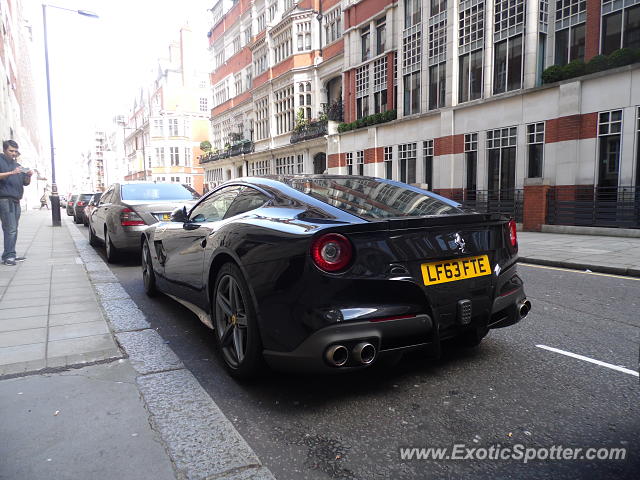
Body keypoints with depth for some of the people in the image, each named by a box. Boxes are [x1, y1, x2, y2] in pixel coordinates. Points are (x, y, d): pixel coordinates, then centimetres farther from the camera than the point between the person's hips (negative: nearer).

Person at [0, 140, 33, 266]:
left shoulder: (17, 165, 24)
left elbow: (25, 183, 22)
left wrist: (29, 176, 2)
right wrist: (11, 173, -24)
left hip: (16, 200, 7)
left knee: (13, 229, 6)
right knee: (10, 229, -14)